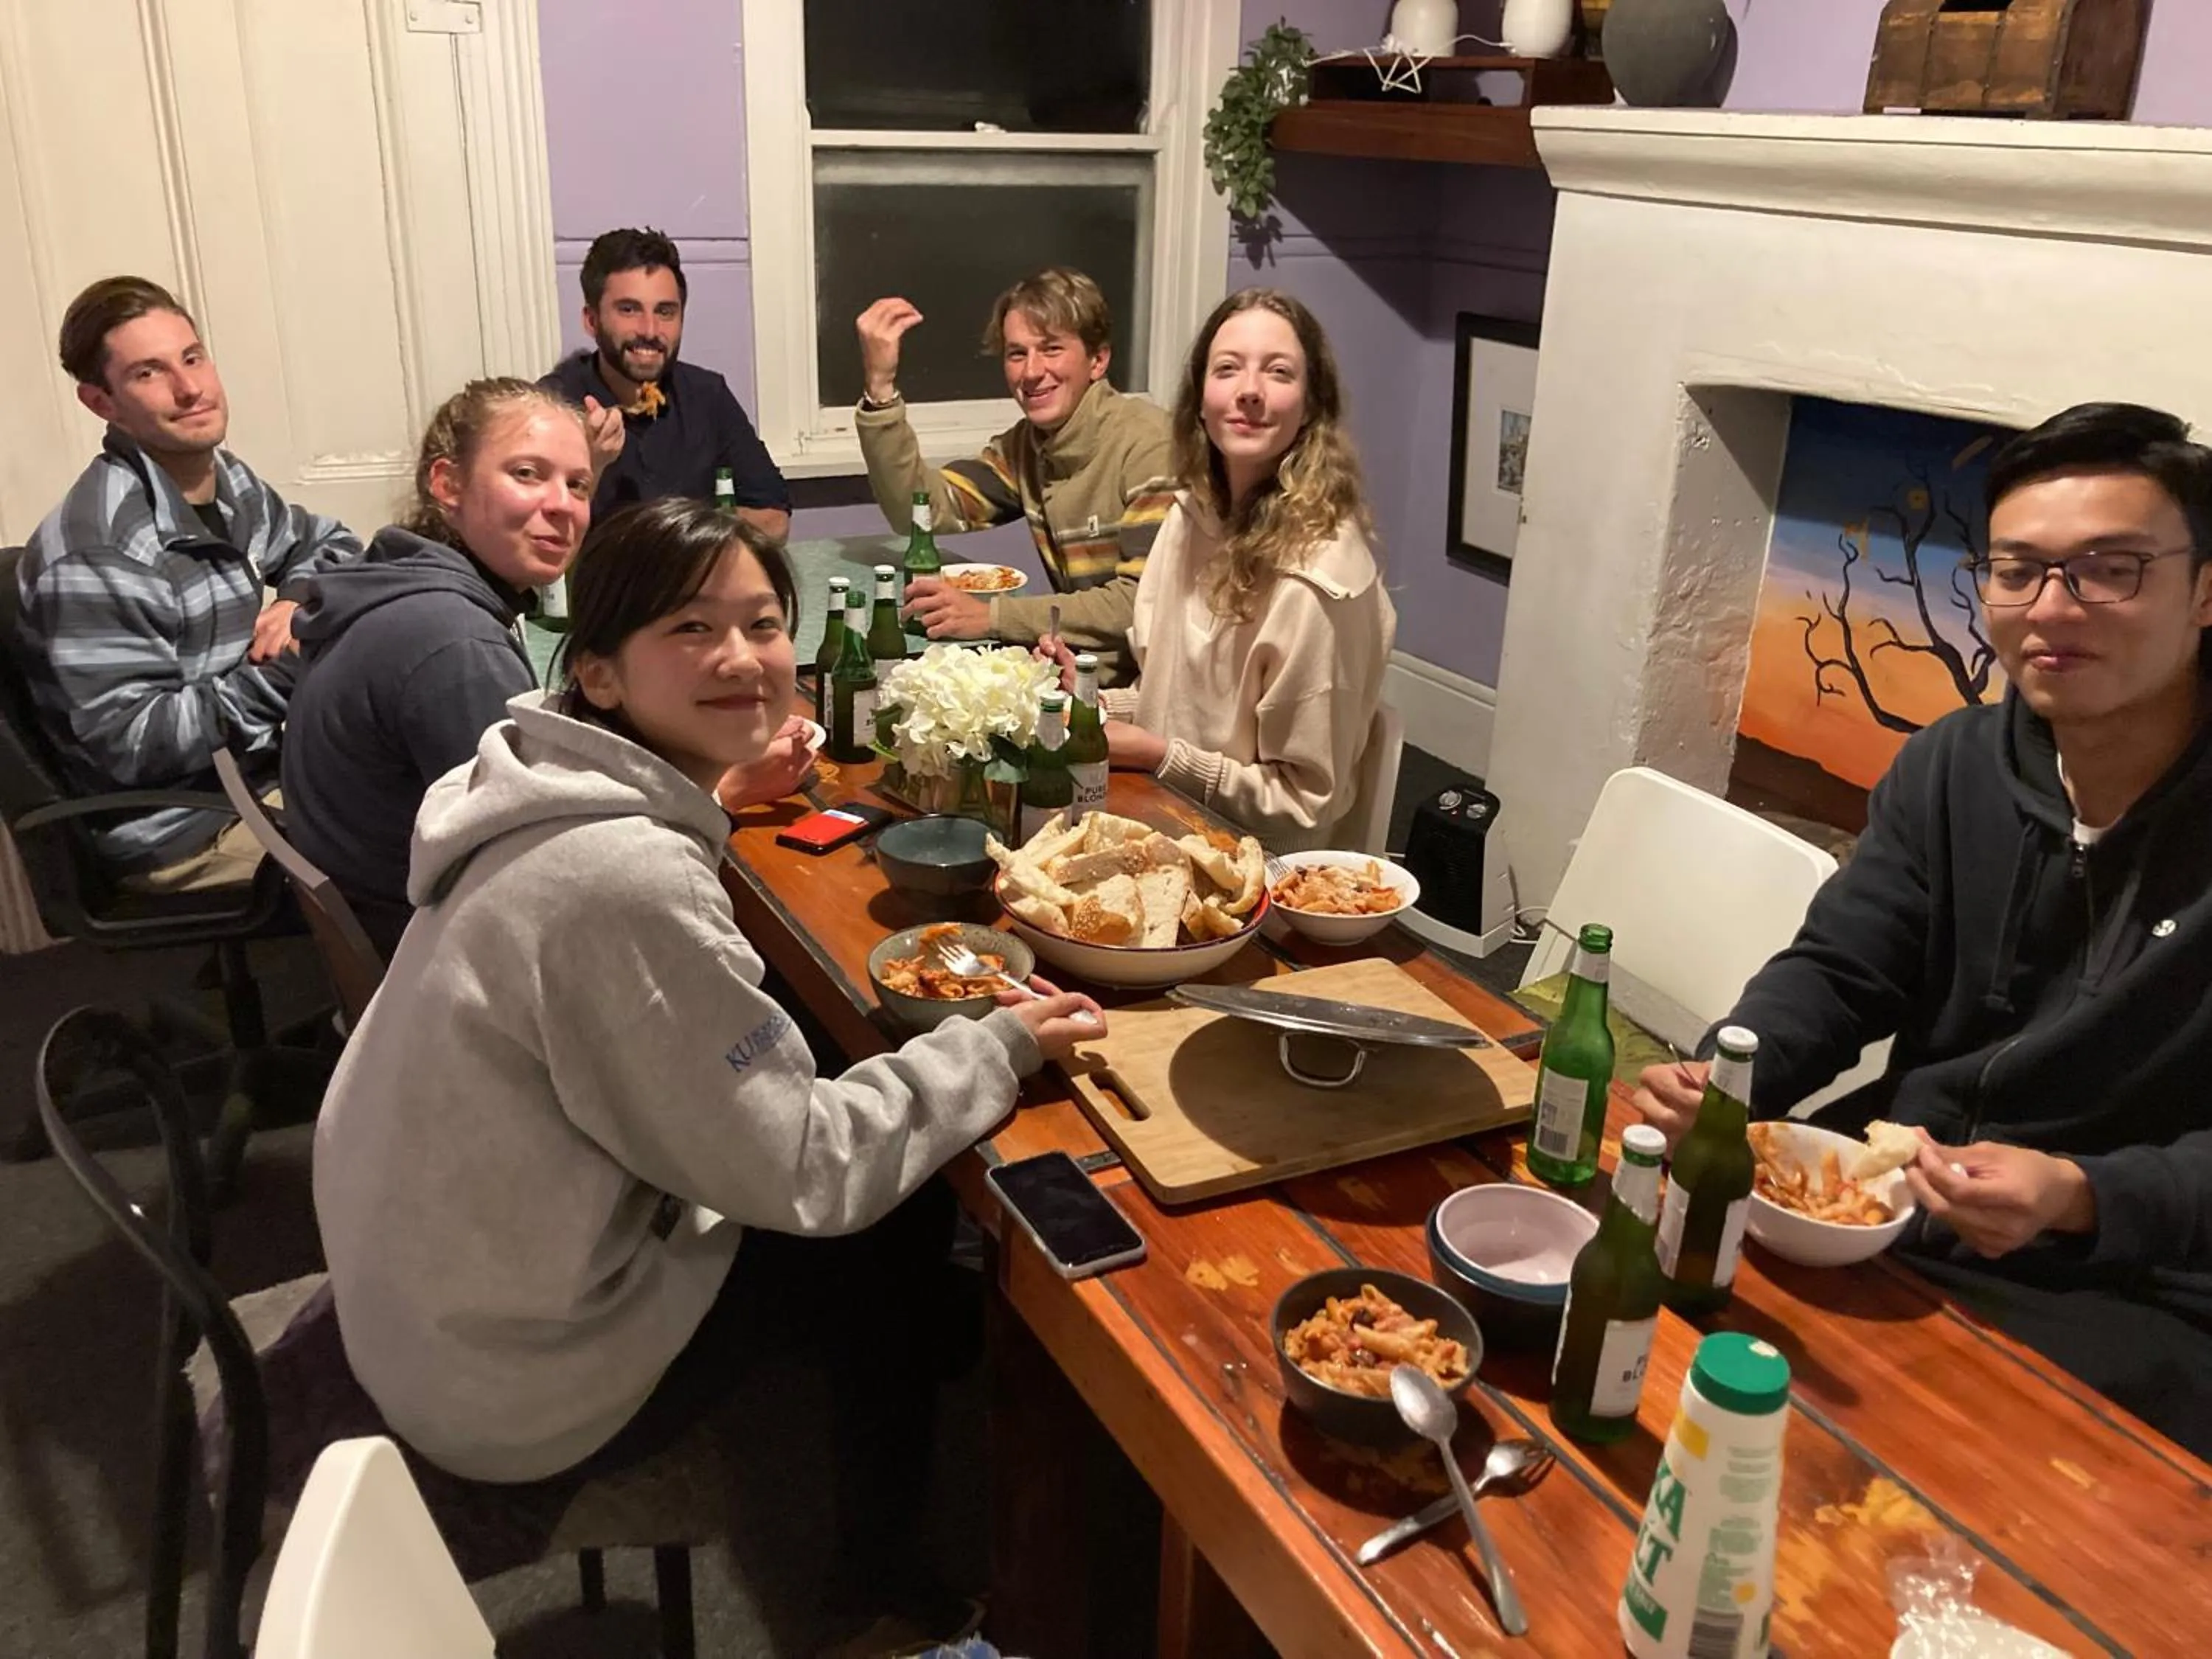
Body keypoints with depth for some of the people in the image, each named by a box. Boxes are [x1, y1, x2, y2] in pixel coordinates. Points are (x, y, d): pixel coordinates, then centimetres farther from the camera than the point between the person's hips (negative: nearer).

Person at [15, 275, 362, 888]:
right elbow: (135, 744, -24)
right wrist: (294, 663, -25)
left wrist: (302, 601, -3)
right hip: (182, 831, -9)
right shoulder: (97, 551, -22)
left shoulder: (225, 481, 4)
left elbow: (329, 543, 20)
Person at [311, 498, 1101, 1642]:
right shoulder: (627, 879, -33)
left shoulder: (557, 793, -3)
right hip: (525, 1388, -9)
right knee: (900, 1228, 7)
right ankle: (891, 1588, 32)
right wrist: (998, 1049, -14)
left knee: (889, 1189, 17)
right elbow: (800, 1173, -25)